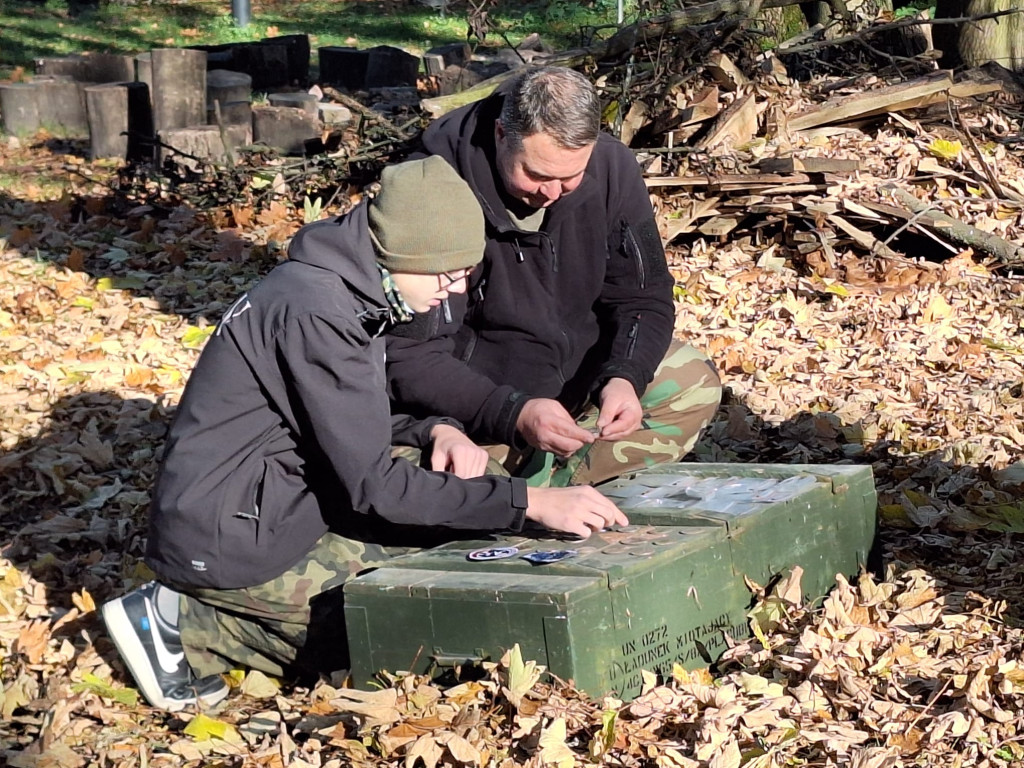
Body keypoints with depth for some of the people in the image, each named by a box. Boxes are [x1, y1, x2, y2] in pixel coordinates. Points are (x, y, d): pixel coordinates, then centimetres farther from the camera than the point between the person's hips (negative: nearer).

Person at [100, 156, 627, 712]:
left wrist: (434, 431, -4)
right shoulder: (315, 311, -24)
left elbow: (355, 426, 17)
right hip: (230, 539, -10)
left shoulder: (347, 291, 6)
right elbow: (373, 485, -25)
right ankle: (186, 623, -3)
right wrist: (528, 503, -25)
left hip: (276, 505, 10)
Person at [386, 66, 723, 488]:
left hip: (578, 366, 5)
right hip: (471, 398, -5)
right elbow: (408, 354, -26)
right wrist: (513, 415, -39)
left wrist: (624, 378, -24)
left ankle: (542, 481, -13)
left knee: (695, 384, -8)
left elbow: (642, 298, -3)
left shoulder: (611, 168, -12)